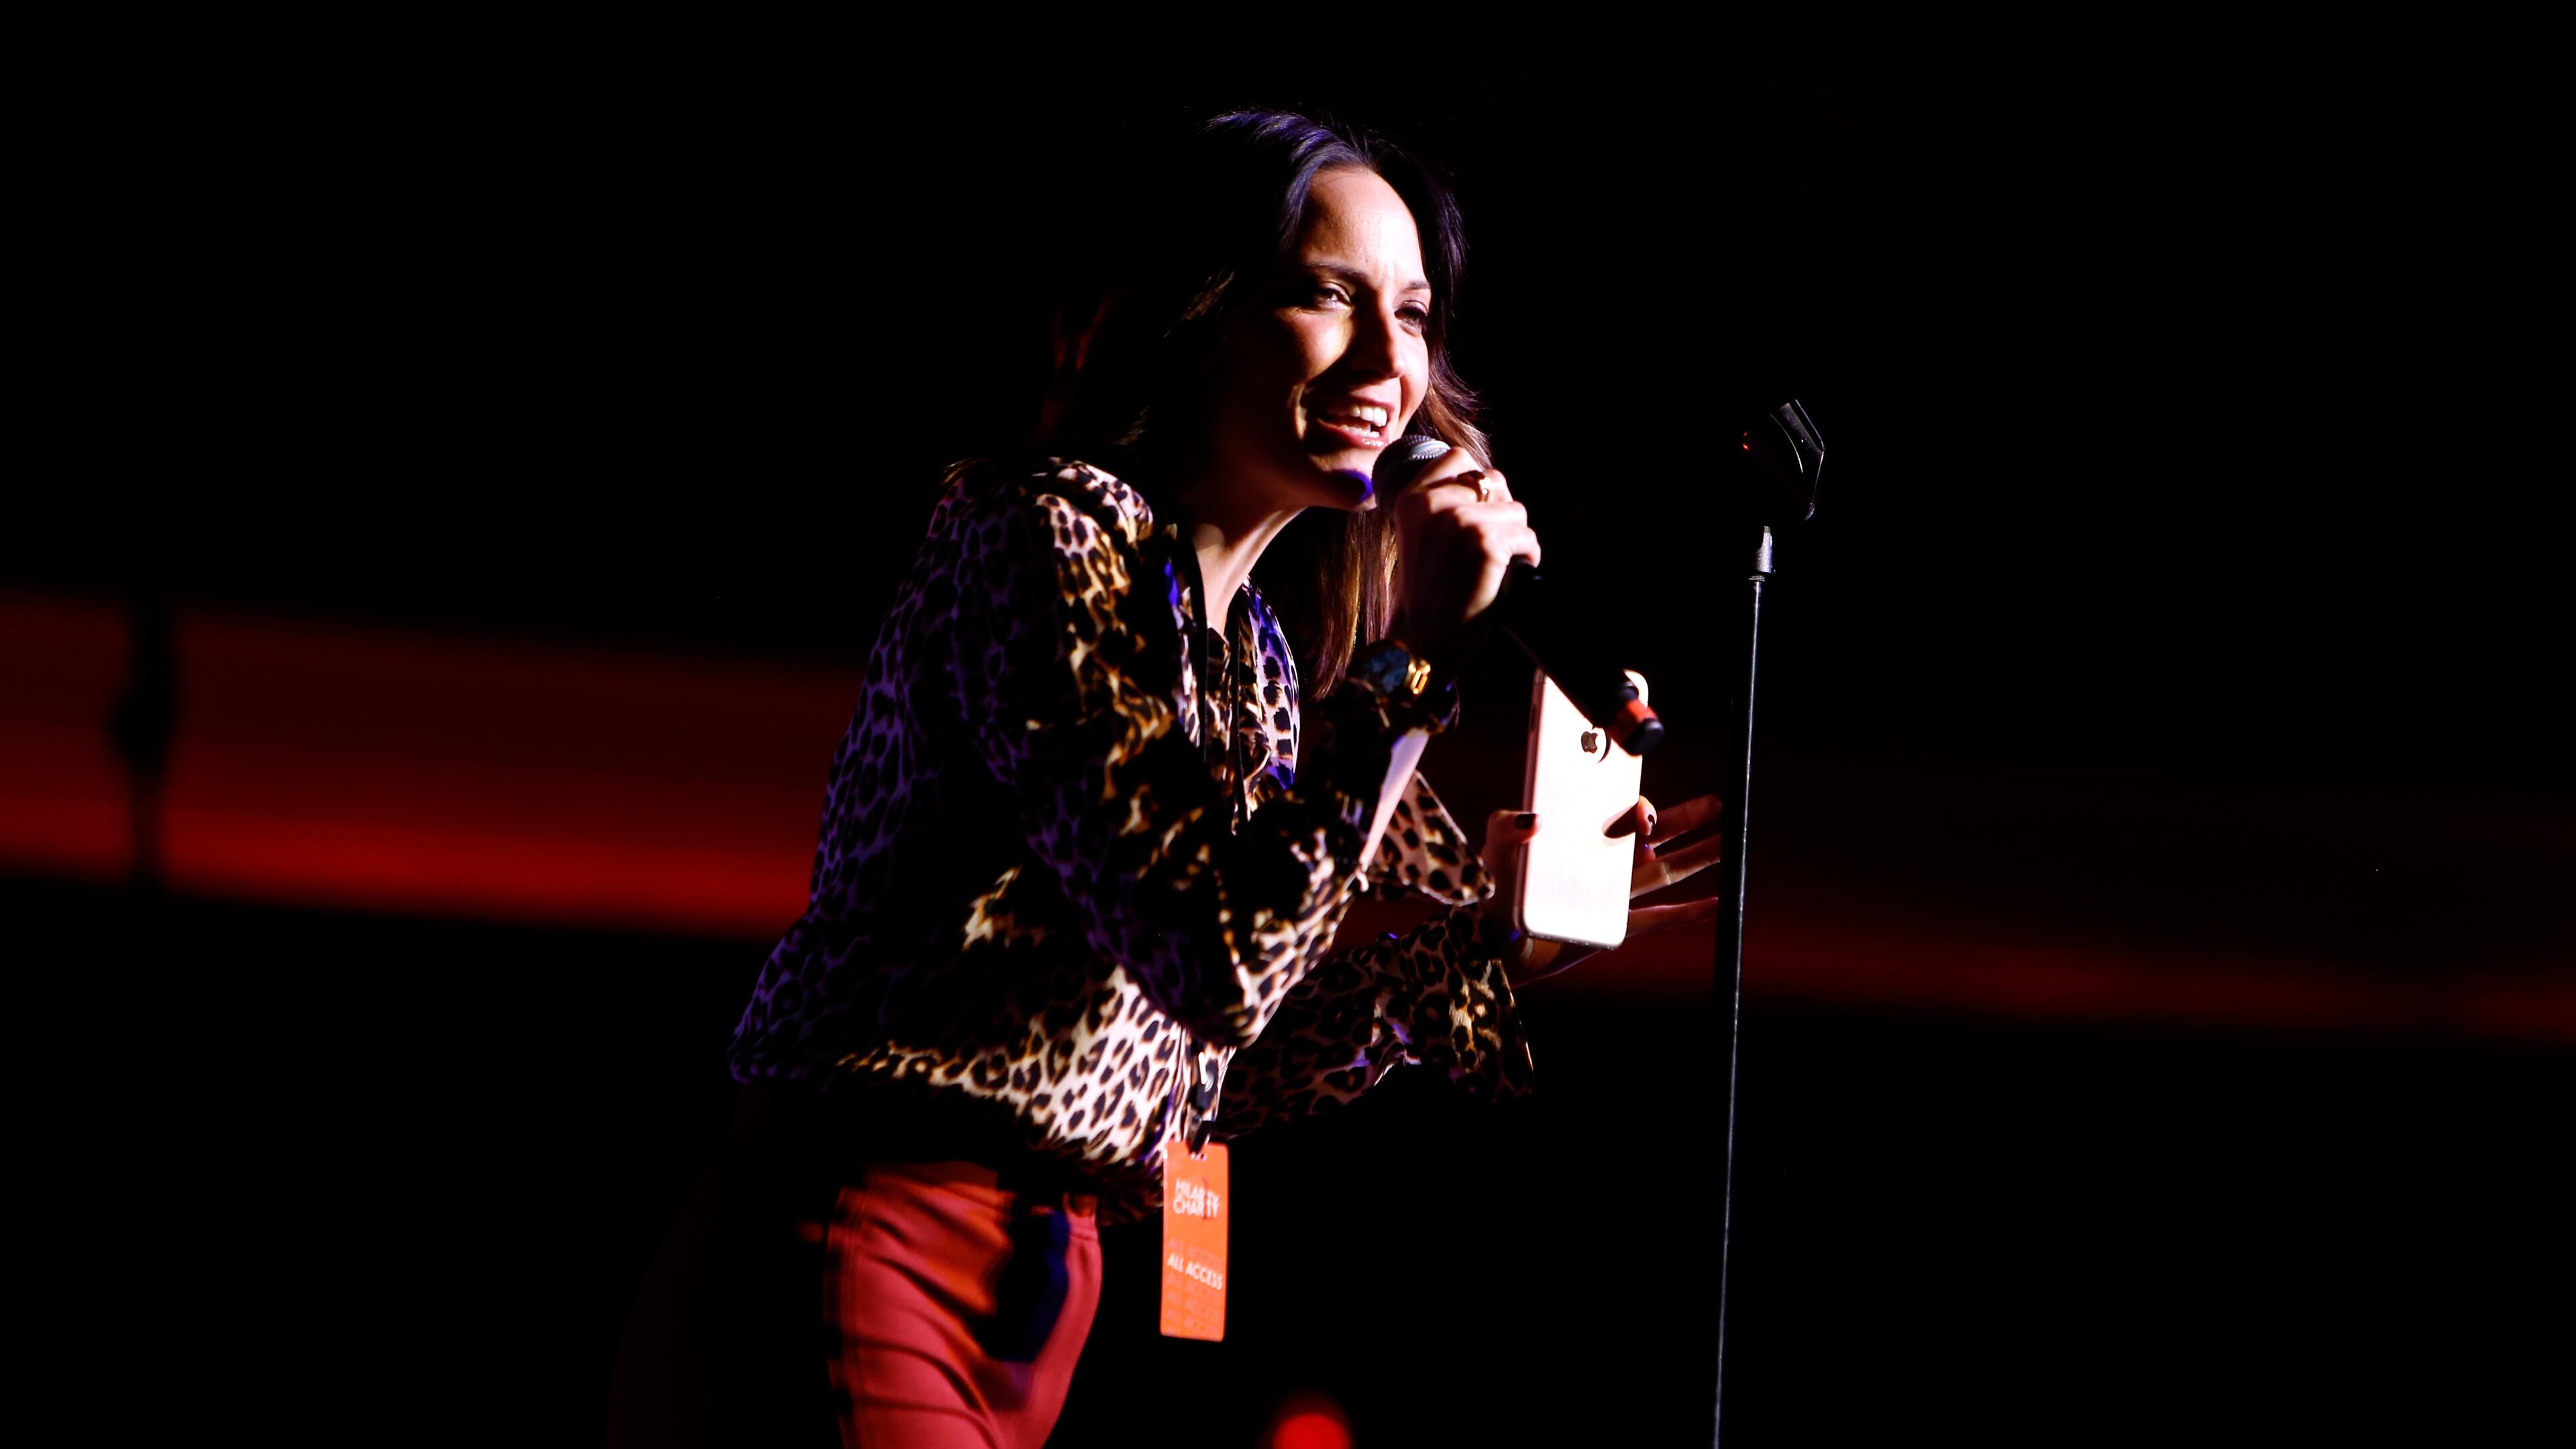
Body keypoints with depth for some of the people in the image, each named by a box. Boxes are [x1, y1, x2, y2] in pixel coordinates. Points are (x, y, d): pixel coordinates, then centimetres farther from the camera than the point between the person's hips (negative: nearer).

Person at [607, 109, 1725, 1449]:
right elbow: (1215, 960, -20)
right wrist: (1409, 660, -18)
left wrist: (1484, 927, 11)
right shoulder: (1042, 534, -9)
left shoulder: (1264, 655, 16)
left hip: (1041, 1300, 9)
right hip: (868, 1257, -9)